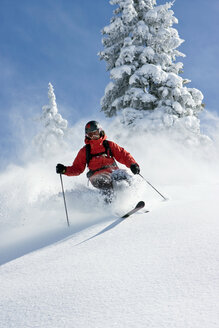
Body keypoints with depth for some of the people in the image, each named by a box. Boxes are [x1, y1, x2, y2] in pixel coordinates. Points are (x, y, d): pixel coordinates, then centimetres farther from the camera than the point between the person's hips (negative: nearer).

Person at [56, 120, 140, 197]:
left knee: (121, 174, -32)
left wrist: (132, 164, -7)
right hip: (97, 176, -1)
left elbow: (123, 155, 11)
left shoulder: (109, 145, 17)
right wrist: (65, 170, 0)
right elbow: (77, 168, 18)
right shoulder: (84, 151, 18)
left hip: (113, 171, 1)